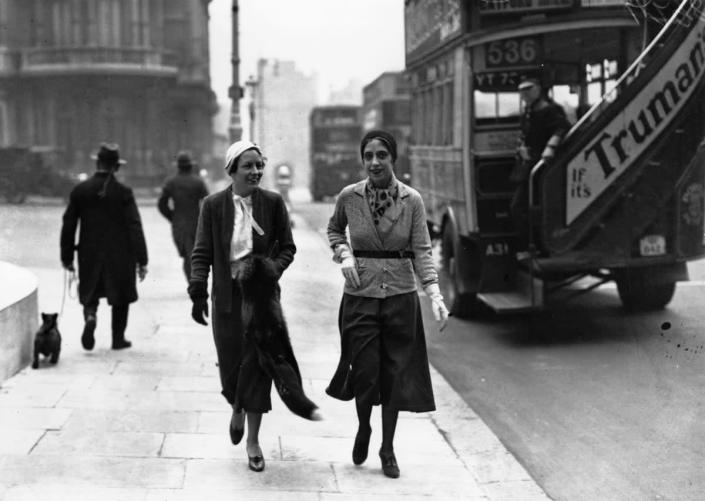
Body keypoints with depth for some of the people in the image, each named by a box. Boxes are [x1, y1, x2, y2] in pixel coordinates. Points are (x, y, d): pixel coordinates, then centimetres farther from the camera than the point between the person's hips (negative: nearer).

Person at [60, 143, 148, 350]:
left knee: (90, 296, 14)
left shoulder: (80, 190, -2)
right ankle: (118, 338, 17)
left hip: (89, 255, 2)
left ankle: (90, 316, -15)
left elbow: (68, 225, 1)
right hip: (119, 255, -2)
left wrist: (67, 257, 9)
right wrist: (142, 261, -9)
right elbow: (135, 228, -12)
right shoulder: (123, 193, -10)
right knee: (121, 298, 14)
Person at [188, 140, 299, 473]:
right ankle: (237, 410, 41)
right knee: (230, 364, 6)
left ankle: (253, 440, 10)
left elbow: (287, 247, 6)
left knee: (257, 364, -2)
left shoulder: (273, 203, -1)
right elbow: (201, 253, 0)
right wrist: (198, 292, -10)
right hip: (227, 296, 0)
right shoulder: (213, 205, -2)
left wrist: (272, 270, -12)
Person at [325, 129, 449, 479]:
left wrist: (435, 294, -17)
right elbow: (334, 229, 17)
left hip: (400, 295, 0)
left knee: (395, 374, 5)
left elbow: (422, 251, -5)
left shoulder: (412, 200, -5)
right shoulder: (349, 197, -3)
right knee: (364, 371, -1)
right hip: (360, 293, 0)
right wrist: (343, 254, -3)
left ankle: (387, 450, 21)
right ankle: (363, 430, 30)